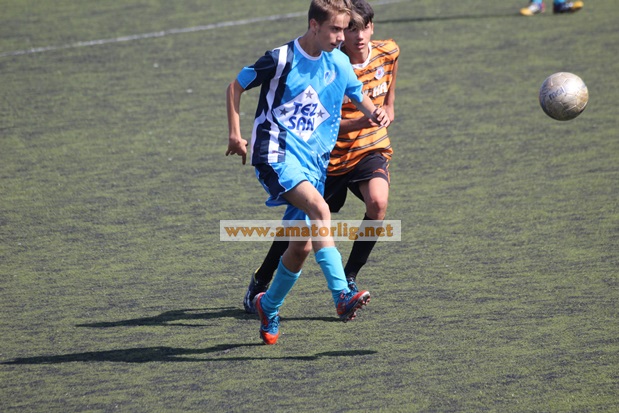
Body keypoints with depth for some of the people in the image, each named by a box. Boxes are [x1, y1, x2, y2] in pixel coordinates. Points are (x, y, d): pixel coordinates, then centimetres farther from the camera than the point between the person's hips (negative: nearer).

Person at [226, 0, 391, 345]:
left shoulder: (339, 63, 6)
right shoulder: (281, 59, -9)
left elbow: (359, 96, 20)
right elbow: (236, 87, 3)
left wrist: (375, 112, -3)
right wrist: (236, 133, -4)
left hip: (315, 160, 6)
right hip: (278, 153, -6)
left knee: (302, 248, 6)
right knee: (320, 208, -32)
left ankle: (269, 307, 32)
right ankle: (342, 296, -40)